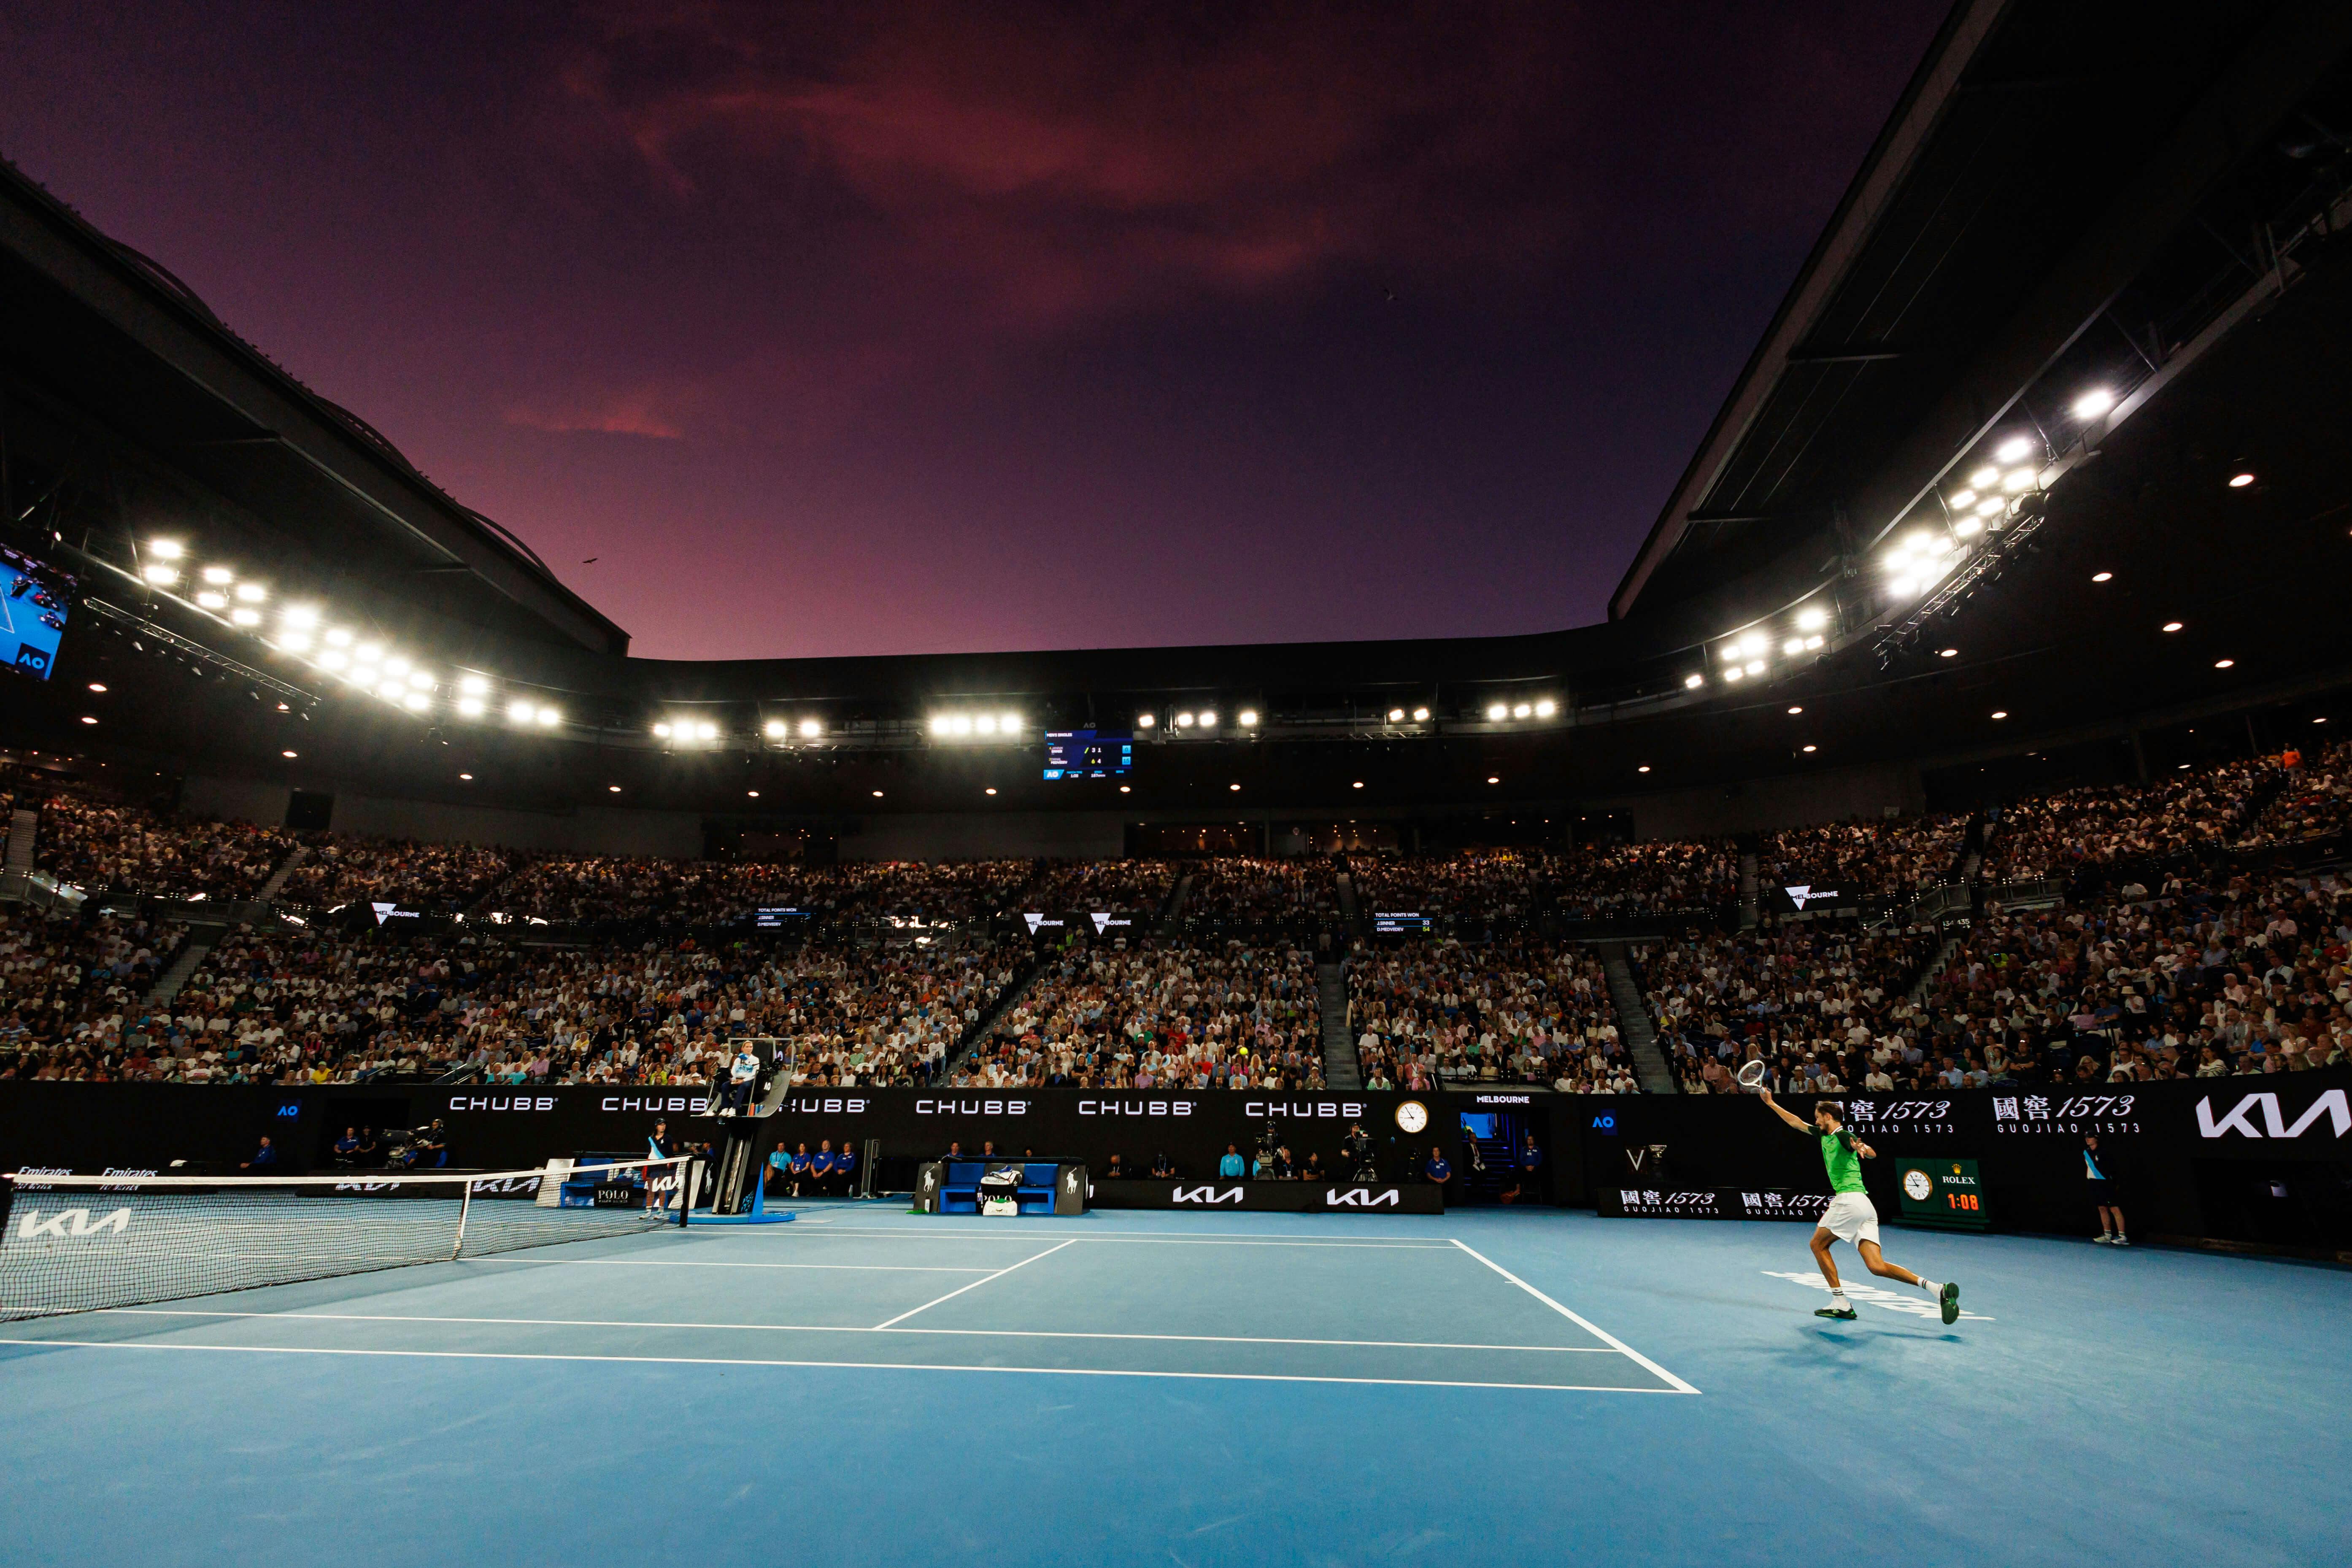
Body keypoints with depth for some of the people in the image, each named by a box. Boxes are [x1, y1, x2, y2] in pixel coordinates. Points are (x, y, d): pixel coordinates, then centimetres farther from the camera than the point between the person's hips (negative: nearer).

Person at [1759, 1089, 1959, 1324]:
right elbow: (1796, 1122, 33)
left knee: (1818, 1244, 5)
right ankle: (1938, 1289, -11)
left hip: (1850, 1199, -8)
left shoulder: (1843, 1136, -5)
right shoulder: (1824, 1135, 20)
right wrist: (1771, 1103, 37)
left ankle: (1840, 1303, 4)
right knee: (1877, 1266, -3)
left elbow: (1872, 1154, -24)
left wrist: (1862, 1149, -47)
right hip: (1864, 1207, 8)